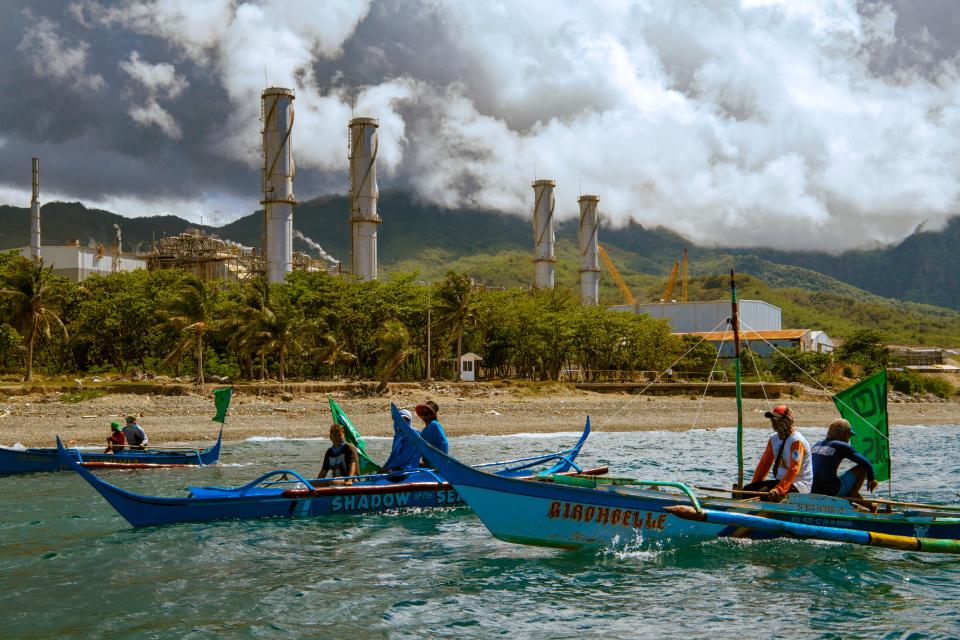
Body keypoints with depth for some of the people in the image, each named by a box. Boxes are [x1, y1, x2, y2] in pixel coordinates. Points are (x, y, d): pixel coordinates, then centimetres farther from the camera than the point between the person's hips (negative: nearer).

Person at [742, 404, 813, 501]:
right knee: (747, 490, -4)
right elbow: (764, 463, 13)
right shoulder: (774, 438, 9)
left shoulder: (796, 441, -17)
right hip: (781, 481, 9)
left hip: (799, 486, -9)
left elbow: (794, 469, -27)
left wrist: (779, 489, -36)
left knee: (764, 493, -29)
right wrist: (754, 485, 4)